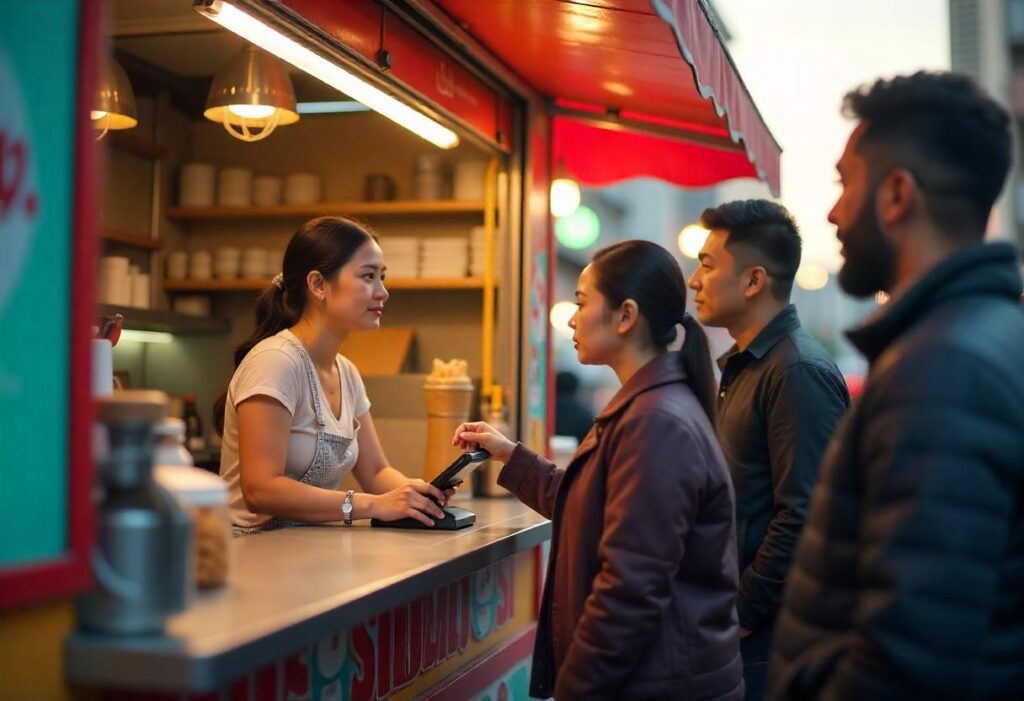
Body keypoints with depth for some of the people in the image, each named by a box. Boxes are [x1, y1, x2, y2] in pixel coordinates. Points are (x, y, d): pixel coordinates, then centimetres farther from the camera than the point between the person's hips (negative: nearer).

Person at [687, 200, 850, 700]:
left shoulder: (799, 372, -18)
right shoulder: (744, 365, 12)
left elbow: (803, 519, -24)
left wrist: (739, 612, -18)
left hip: (766, 635, -9)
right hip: (736, 622, 9)